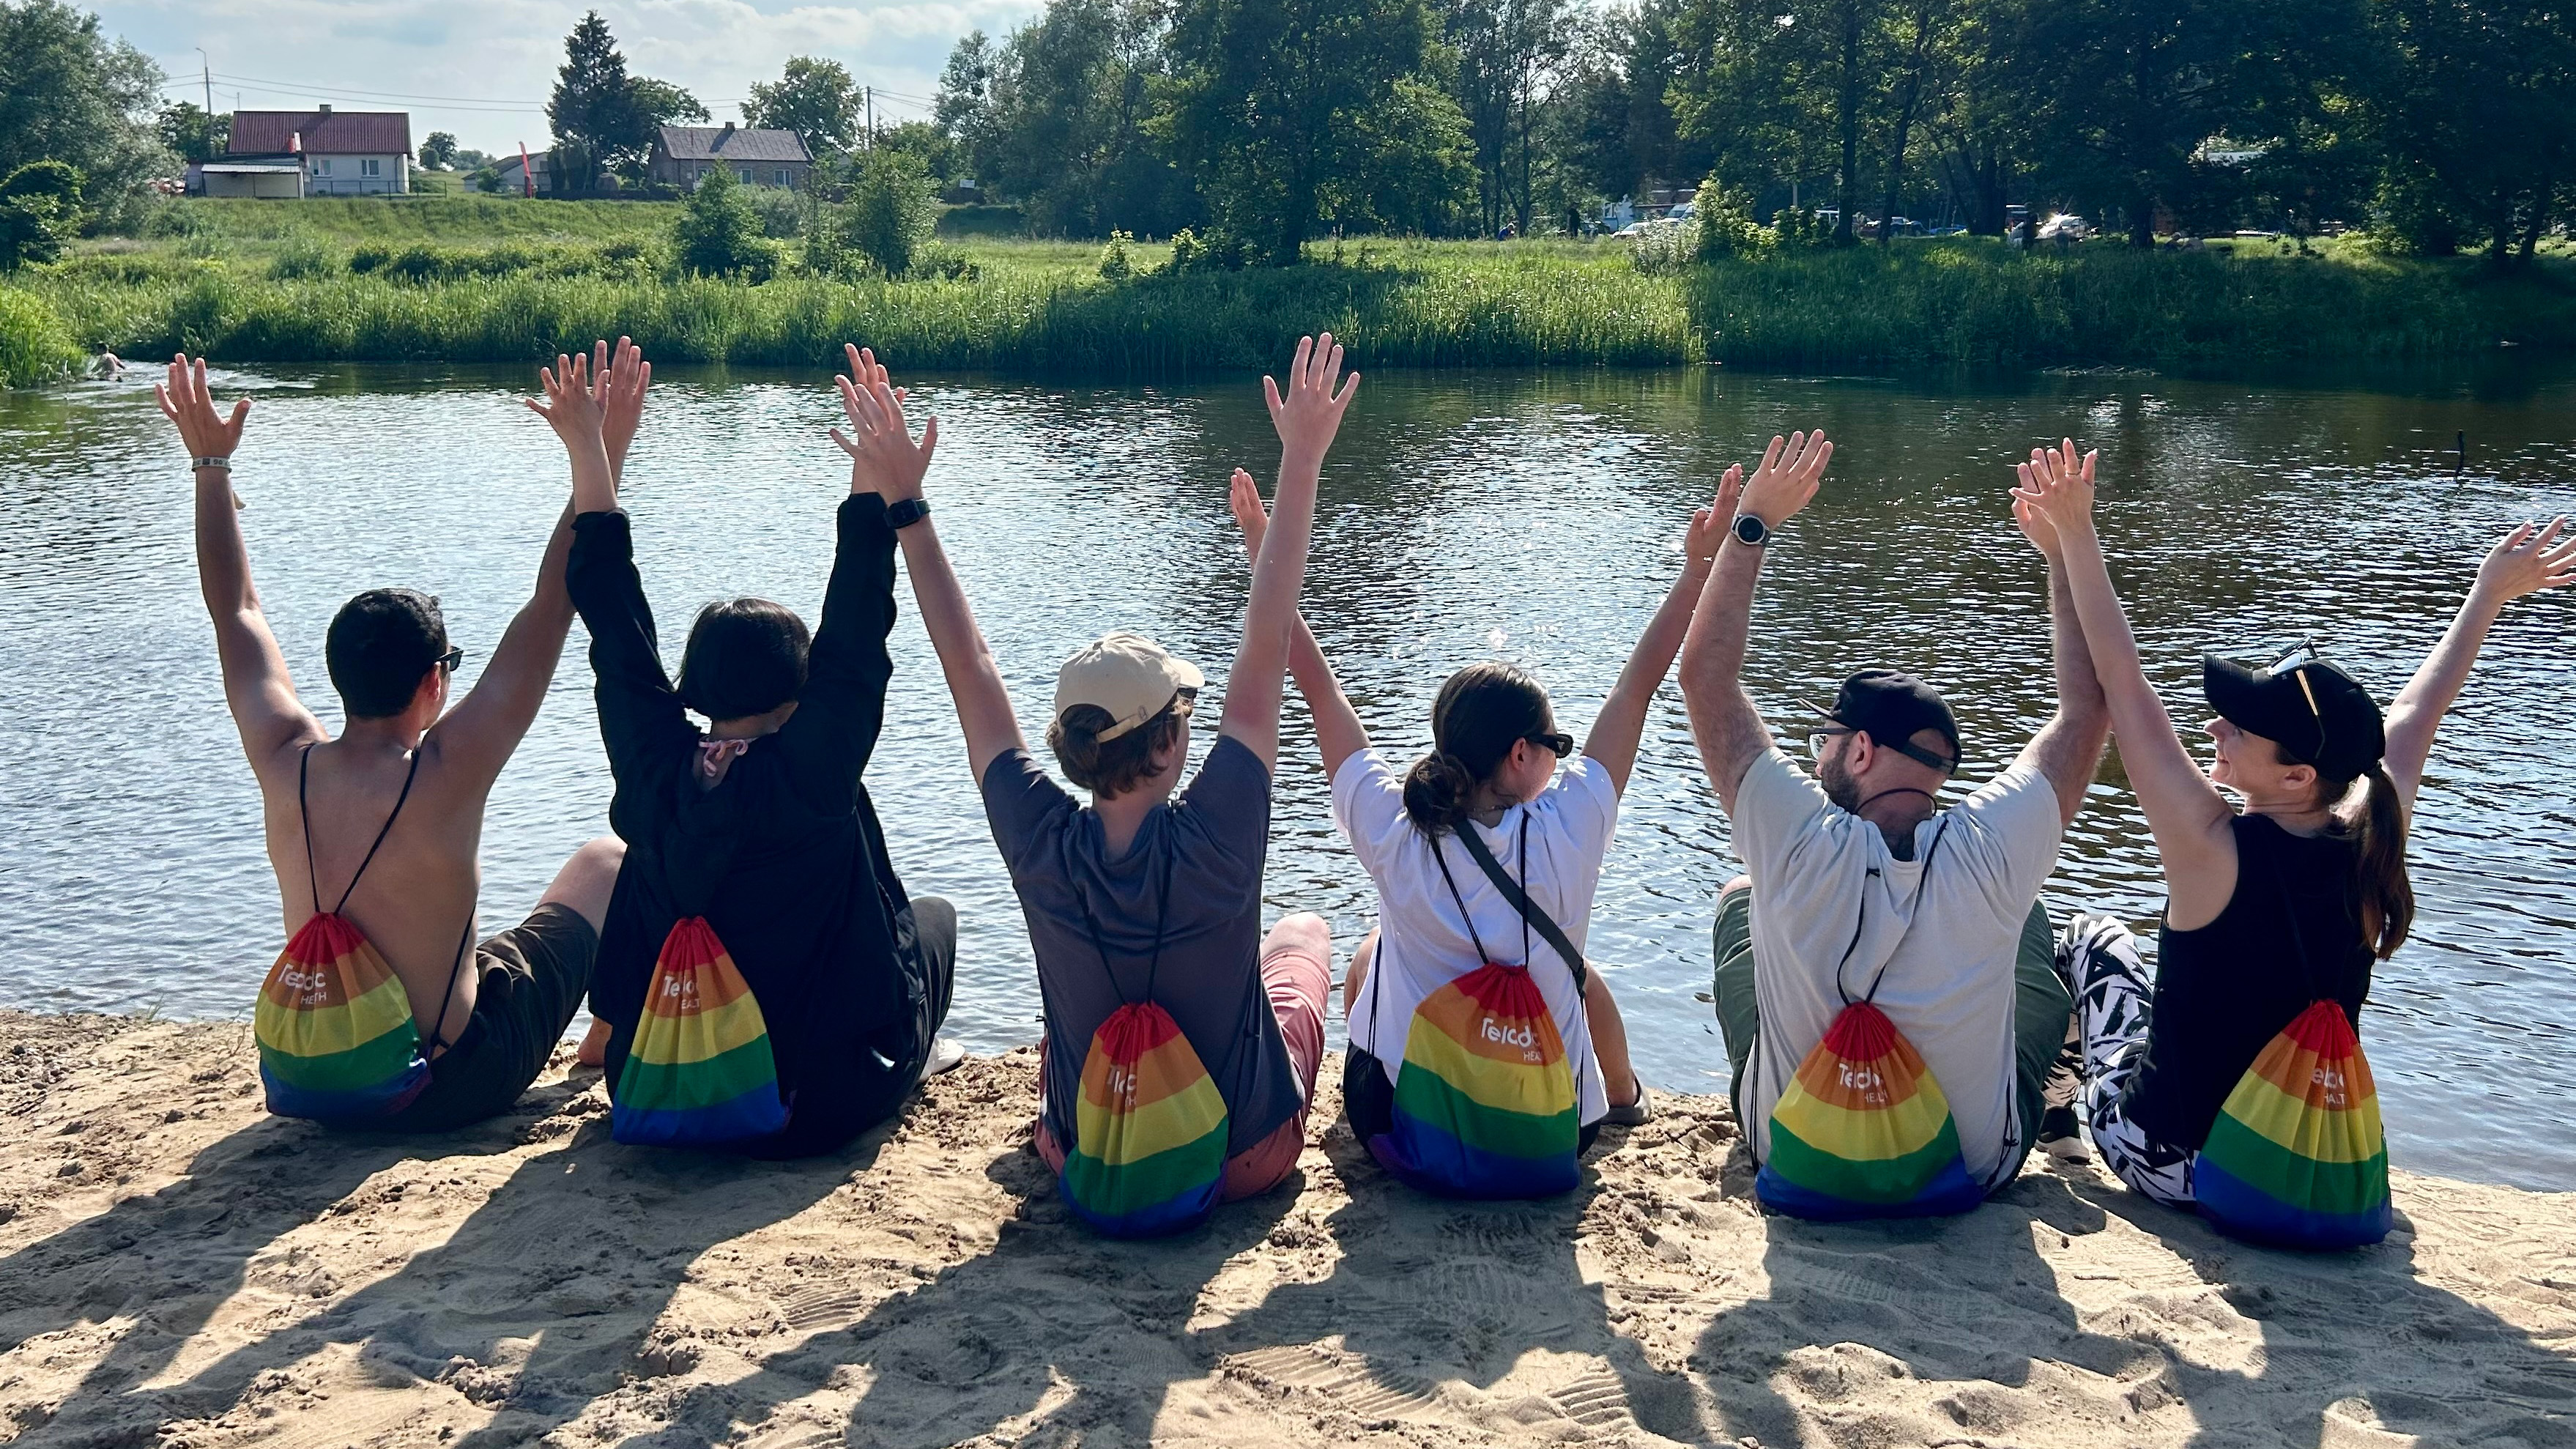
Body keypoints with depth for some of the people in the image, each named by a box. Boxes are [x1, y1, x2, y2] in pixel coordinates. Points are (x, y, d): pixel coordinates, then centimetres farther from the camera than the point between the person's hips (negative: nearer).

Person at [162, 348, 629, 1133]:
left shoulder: (285, 767, -14)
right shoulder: (444, 776, -28)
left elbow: (236, 613, 2)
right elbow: (549, 612, -25)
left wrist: (210, 462, 9)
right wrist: (598, 457, -23)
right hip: (454, 1087, -5)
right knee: (606, 860, 14)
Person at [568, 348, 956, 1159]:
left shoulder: (657, 776, -9)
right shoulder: (812, 779, -21)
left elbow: (618, 636, -1)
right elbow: (855, 638, -17)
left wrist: (592, 461, 4)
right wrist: (874, 479, -14)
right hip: (819, 1110, -4)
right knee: (931, 912, 23)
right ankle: (913, 1055, 44)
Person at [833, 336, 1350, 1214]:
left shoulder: (1043, 848, -23)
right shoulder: (1214, 841, -31)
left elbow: (968, 667, -15)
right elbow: (1266, 644, -26)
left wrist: (903, 502, -9)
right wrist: (1301, 464, -22)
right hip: (1243, 1159, -2)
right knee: (1304, 930, 25)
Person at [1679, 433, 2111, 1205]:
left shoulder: (1802, 849, -28)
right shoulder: (1991, 855, -26)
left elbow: (1705, 675, -16)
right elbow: (2088, 706, -9)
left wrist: (1752, 526, -10)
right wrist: (2066, 554, -3)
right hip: (1977, 1168, 1)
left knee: (1739, 894, 21)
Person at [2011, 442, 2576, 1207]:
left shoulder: (2215, 851, -28)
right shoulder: (2372, 852, -15)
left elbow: (2125, 684, -25)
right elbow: (2414, 716, 3)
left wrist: (2076, 532, -22)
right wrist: (2490, 595, 17)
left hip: (2169, 1164, -4)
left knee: (2096, 937, 20)